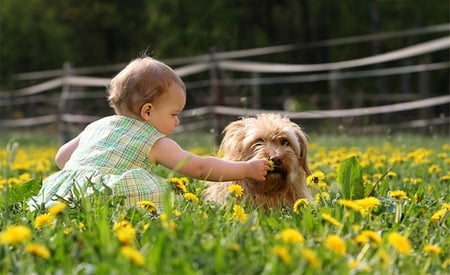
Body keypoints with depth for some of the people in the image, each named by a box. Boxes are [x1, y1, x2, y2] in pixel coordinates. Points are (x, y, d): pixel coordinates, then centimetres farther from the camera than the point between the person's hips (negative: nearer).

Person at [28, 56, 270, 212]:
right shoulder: (156, 142, 10)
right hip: (103, 194, -6)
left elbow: (61, 157, 36)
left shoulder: (96, 126, 30)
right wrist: (246, 169, 13)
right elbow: (198, 167, 6)